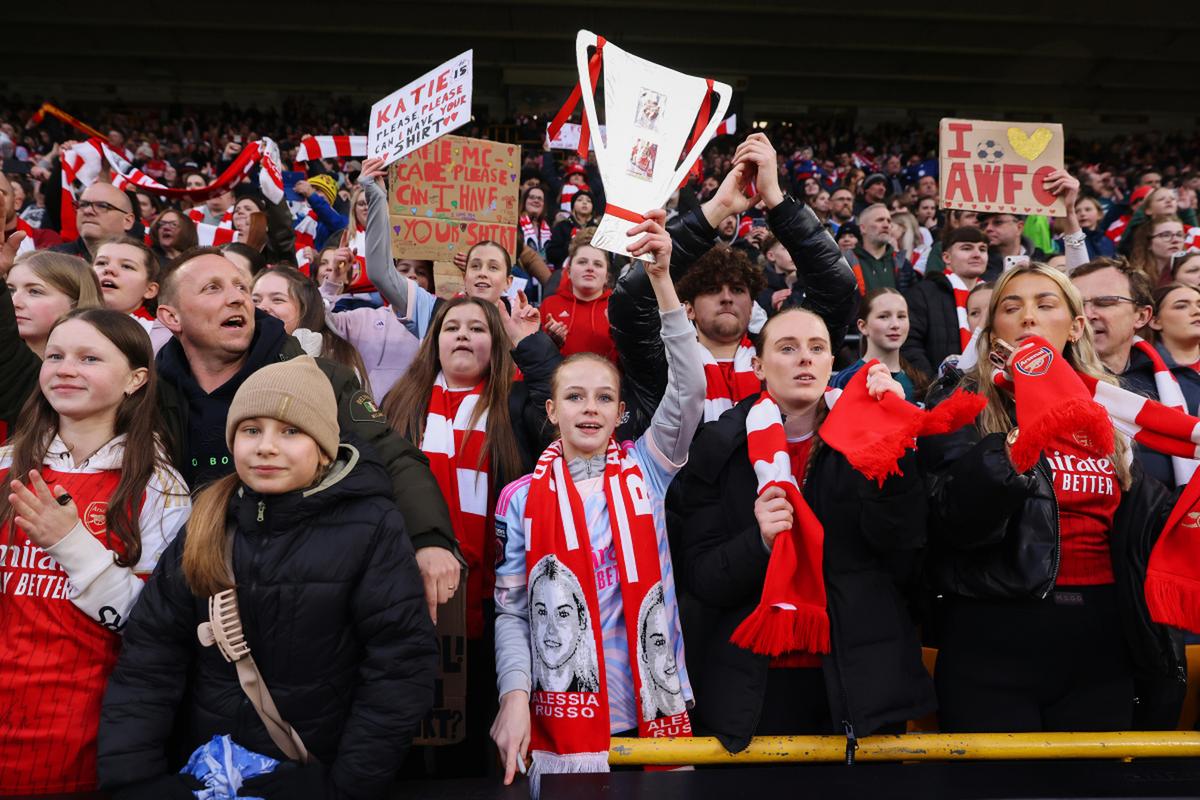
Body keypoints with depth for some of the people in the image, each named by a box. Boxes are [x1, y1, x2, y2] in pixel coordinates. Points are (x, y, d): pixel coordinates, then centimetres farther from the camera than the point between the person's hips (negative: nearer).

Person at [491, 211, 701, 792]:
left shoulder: (645, 468, 0)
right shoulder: (522, 497, 0)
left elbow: (689, 387, -13)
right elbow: (510, 611, 1)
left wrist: (662, 278, -20)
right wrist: (515, 694, -14)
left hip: (653, 708, 1)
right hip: (559, 716, 0)